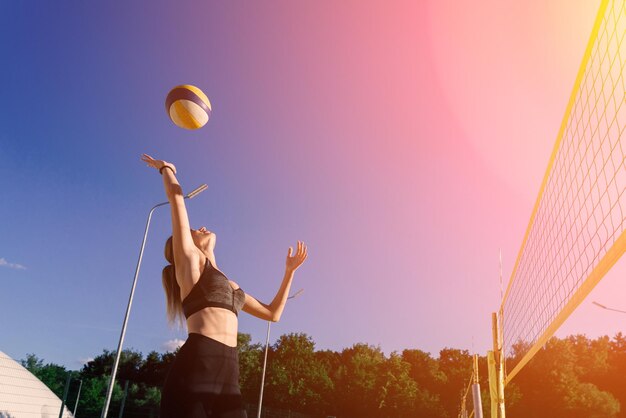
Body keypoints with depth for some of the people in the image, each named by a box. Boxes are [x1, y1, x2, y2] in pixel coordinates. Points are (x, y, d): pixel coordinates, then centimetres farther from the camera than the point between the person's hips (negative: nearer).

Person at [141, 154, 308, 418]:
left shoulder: (230, 285, 28)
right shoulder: (188, 258, 10)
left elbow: (273, 313, 32)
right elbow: (176, 198, 8)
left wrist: (290, 270, 33)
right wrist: (166, 168, 27)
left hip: (228, 376, 7)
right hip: (195, 368, -7)